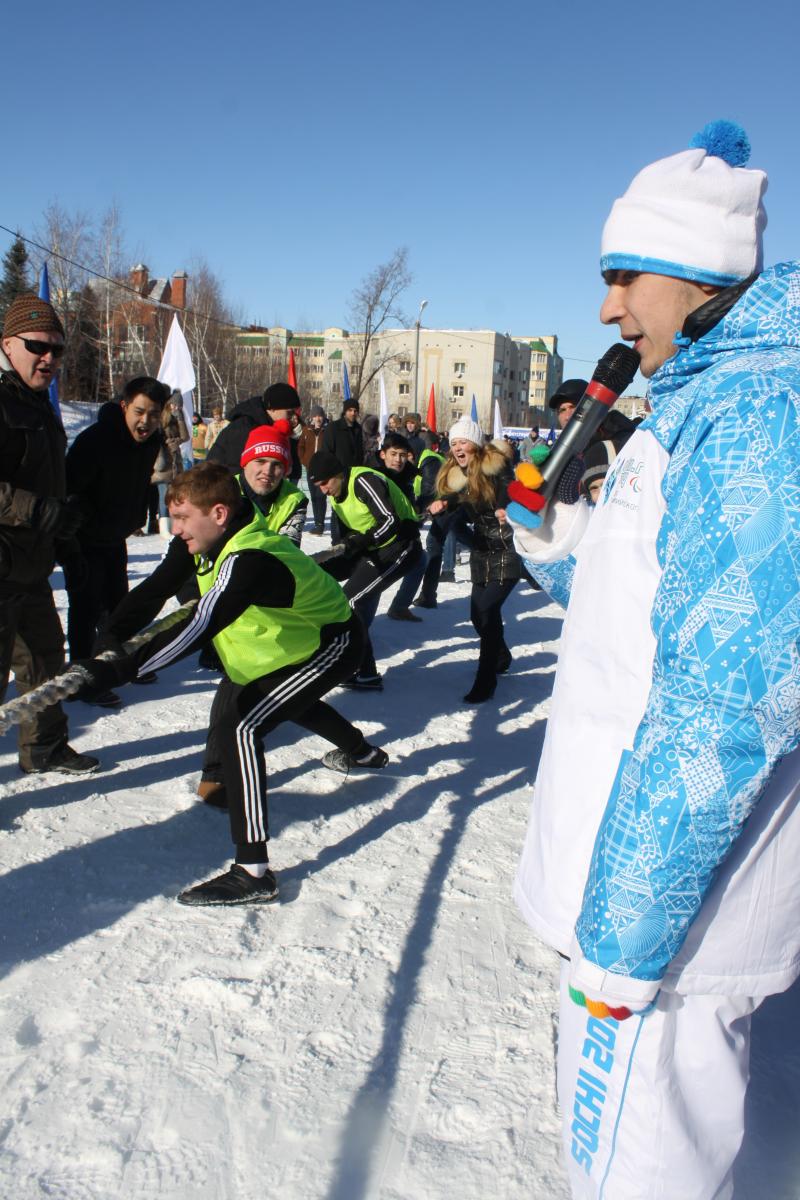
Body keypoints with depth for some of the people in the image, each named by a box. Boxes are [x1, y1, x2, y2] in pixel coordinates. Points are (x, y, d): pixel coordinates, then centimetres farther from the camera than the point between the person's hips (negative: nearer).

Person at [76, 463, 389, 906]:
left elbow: (198, 628, -47)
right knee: (289, 700, 37)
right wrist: (107, 641, -25)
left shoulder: (251, 561, -37)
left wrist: (123, 669, -51)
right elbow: (154, 591, -11)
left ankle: (253, 872, -21)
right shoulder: (205, 539, -9)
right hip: (298, 640, 10)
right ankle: (363, 752, 62)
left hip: (331, 645, -10)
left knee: (239, 726, -23)